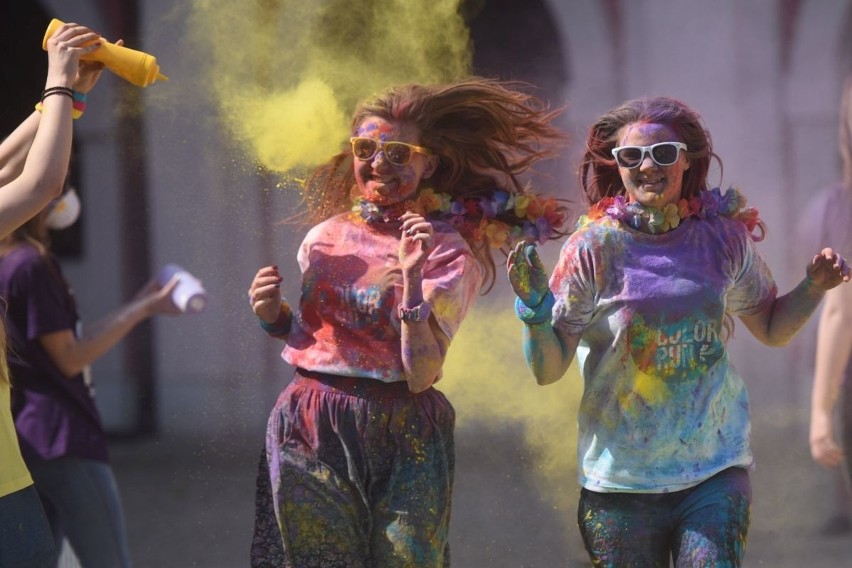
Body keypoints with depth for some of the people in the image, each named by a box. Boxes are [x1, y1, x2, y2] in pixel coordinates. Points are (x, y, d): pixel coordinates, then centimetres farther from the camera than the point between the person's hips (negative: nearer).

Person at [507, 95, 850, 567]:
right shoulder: (594, 248, -7)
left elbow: (771, 328, 18)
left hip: (715, 470, 1)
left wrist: (813, 287, 1)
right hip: (622, 482, -1)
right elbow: (548, 369, -7)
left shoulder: (723, 238, 2)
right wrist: (534, 304, -23)